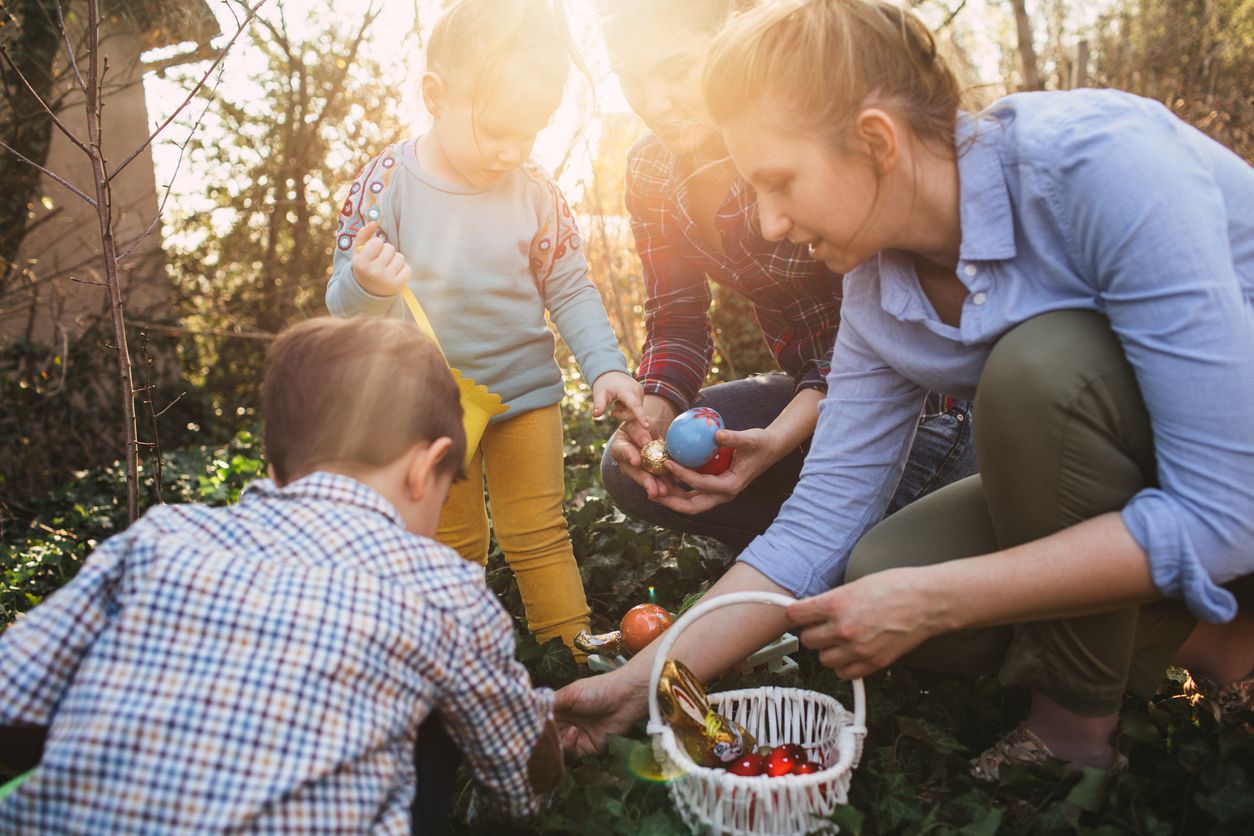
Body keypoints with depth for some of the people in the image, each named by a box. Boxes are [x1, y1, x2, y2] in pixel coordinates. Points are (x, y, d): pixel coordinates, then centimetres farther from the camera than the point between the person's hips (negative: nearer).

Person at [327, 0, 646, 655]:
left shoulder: (535, 193, -8)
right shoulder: (386, 183, -13)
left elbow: (569, 290, 0)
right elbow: (344, 304, -11)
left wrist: (605, 366, -11)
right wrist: (367, 286, -35)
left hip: (526, 392, 0)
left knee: (539, 535, 8)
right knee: (451, 545, 15)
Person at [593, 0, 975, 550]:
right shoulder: (650, 170, -2)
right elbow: (677, 322, 0)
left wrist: (779, 438, -36)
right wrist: (651, 416, -21)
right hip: (813, 384, 7)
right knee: (628, 467, -6)